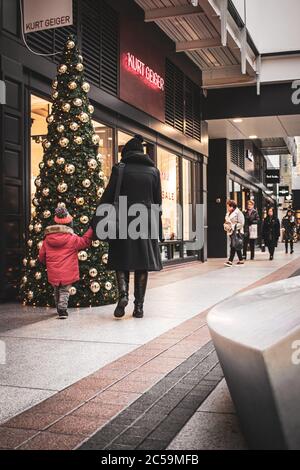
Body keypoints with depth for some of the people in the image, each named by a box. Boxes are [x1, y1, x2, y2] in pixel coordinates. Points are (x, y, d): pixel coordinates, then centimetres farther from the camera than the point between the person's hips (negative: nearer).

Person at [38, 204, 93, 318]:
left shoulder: (47, 240, 1)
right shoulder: (72, 239, -10)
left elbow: (41, 256, 8)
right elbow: (85, 241, 4)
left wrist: (47, 264, 28)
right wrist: (92, 229, 13)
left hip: (53, 273, 4)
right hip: (67, 273, -4)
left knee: (57, 291, 21)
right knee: (64, 291, 4)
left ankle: (59, 309, 32)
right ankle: (62, 310, -9)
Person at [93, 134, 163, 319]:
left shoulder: (120, 169, 0)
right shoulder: (153, 171, 8)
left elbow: (108, 197, -4)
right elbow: (158, 201, 8)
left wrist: (97, 223, -1)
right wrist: (158, 229, 15)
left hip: (123, 222, -2)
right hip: (146, 222, 2)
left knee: (122, 261, 9)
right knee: (142, 263, 6)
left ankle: (123, 294, -13)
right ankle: (139, 306, 7)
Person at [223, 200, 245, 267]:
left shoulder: (238, 213, -9)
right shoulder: (228, 213, 16)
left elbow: (241, 223, -13)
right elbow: (226, 222, 26)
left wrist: (233, 226, -18)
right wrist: (226, 226, 5)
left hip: (236, 232, -8)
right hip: (231, 232, 8)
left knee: (233, 246, -13)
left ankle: (230, 261, -15)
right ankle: (241, 260, 19)